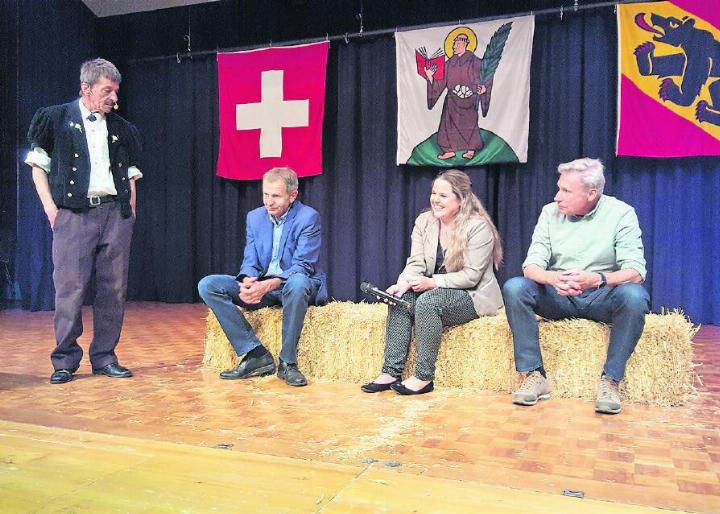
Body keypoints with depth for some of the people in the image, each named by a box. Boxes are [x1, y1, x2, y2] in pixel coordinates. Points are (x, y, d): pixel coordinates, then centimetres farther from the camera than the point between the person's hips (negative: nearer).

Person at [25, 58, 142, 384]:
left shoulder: (121, 128, 16)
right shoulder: (56, 119, 7)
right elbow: (38, 164, 8)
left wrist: (130, 208, 9)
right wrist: (50, 205, -2)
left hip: (115, 214, 4)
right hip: (73, 214, -3)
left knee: (113, 289, 2)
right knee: (70, 288, -5)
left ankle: (105, 358, 13)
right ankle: (65, 360, 8)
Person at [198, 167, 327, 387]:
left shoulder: (308, 217, -10)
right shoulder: (255, 217, 7)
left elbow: (302, 266, -18)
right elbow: (250, 262, 4)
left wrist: (268, 285, -33)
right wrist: (247, 282, -22)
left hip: (294, 284, -5)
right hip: (260, 285, 5)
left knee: (297, 283, -42)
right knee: (208, 285, -14)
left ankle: (287, 362, -25)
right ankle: (256, 355, -18)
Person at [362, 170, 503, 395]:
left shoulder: (478, 226, -14)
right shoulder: (424, 221, 4)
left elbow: (471, 275, -18)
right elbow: (415, 263, 0)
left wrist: (433, 282, -25)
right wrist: (403, 283, -21)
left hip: (472, 296, -6)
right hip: (435, 292, 6)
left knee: (427, 301, -32)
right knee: (400, 299, -21)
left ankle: (424, 377, -25)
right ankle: (391, 373, -20)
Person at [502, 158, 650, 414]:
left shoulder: (621, 213, -7)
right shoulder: (550, 212, 0)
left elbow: (635, 272, -15)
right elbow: (531, 265, -7)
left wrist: (598, 279, -36)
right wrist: (553, 278, -31)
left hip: (601, 297, -2)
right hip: (558, 297, 2)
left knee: (635, 295, -34)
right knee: (513, 287, -25)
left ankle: (610, 380, -20)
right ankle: (534, 375, -20)